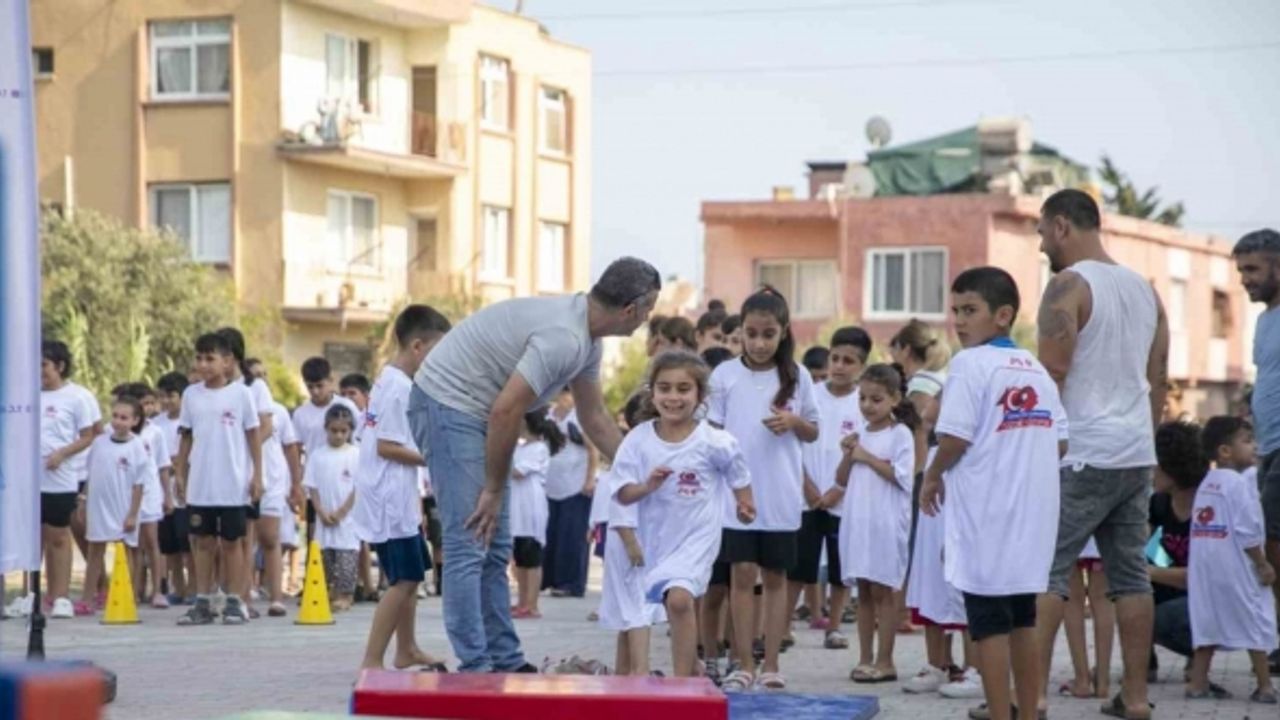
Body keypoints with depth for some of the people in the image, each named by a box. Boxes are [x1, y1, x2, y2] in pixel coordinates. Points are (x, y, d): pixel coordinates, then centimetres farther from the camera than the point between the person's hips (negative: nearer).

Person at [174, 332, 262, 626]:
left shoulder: (240, 394, -4)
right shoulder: (191, 394, 5)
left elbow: (253, 435, 0)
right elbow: (186, 438, 11)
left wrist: (257, 474, -3)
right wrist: (180, 474, 9)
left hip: (233, 485, -3)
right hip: (200, 485, 3)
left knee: (231, 541, 3)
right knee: (203, 541, 6)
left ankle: (234, 602, 9)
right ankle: (203, 603, 11)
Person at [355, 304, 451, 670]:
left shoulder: (390, 381, 15)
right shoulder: (400, 388, -17)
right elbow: (387, 447, -20)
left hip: (397, 499, 11)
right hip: (390, 501, -11)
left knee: (410, 576, 19)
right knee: (404, 579, -10)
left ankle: (406, 650, 30)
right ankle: (372, 661, -10)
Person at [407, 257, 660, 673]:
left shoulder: (586, 339, 7)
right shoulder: (563, 338, -26)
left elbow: (594, 418, 19)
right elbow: (505, 411, -26)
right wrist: (494, 490, -16)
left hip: (472, 411, 11)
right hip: (448, 402, -11)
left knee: (494, 550, 10)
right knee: (468, 545, -11)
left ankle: (506, 663, 14)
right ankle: (474, 669, -10)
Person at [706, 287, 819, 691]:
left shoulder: (796, 376, 3)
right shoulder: (725, 375, 0)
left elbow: (813, 433, 10)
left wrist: (794, 422, -12)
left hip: (780, 497, 1)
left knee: (775, 576, 6)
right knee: (742, 574, -1)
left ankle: (771, 665, 10)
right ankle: (744, 665, 4)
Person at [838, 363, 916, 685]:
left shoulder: (900, 433, -5)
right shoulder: (860, 435, 14)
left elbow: (902, 476, -15)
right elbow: (842, 480, 17)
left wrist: (867, 457, -13)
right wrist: (848, 455, -1)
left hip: (885, 523, -6)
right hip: (857, 520, 6)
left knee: (882, 592, -3)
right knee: (863, 592, 9)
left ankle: (885, 661, 1)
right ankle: (865, 658, 13)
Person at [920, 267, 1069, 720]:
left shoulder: (971, 363, -10)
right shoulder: (1037, 369, 11)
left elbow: (955, 438, -17)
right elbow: (1060, 443, 10)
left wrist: (933, 477, 0)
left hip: (985, 516, -7)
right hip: (1030, 514, 7)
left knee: (989, 625, -2)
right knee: (1022, 621, 13)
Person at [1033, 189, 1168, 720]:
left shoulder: (1068, 286, -9)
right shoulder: (1144, 289, 14)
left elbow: (1051, 375, -15)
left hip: (1082, 455, -7)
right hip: (1137, 455, 7)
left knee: (1046, 570, -6)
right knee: (1130, 574, 9)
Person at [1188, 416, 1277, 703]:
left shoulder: (1206, 484, 13)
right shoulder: (1239, 484, -13)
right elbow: (1247, 532, -17)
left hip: (1205, 568, 8)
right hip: (1237, 569, -8)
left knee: (1209, 621, 10)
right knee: (1255, 624, 0)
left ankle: (1197, 682, 8)